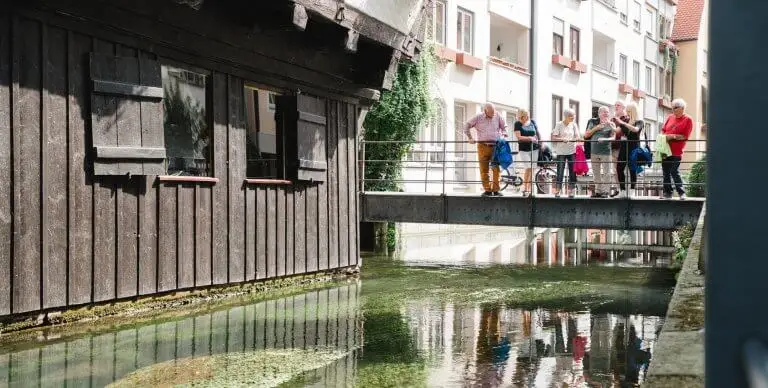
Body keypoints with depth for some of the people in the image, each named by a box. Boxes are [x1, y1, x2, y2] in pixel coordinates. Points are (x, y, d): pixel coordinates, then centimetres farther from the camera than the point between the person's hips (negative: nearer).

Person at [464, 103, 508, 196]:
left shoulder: (497, 116, 9)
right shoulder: (478, 118, 4)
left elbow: (504, 126, 24)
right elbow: (466, 126, 10)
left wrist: (503, 135, 8)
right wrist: (470, 138, 5)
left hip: (495, 146, 1)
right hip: (483, 146, -1)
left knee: (496, 169, -5)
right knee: (484, 170, 0)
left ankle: (496, 190, 1)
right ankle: (487, 190, 6)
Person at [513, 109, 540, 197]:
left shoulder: (532, 122, 7)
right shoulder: (518, 124, -4)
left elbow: (537, 133, 21)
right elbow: (518, 137, -13)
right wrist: (530, 138, -19)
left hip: (534, 149, 4)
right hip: (523, 149, -4)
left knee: (531, 170, 5)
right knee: (528, 168, -12)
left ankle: (529, 190, 12)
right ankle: (524, 189, -1)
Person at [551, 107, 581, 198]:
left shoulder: (573, 125, 7)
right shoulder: (559, 125, -2)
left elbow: (577, 137, 5)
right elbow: (554, 137, -7)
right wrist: (562, 139, -24)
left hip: (572, 151, 3)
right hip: (561, 152, -3)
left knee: (572, 172, 3)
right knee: (560, 172, -3)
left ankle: (570, 192, 12)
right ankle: (557, 192, 4)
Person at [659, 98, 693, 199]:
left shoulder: (687, 120, -3)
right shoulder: (670, 117, 13)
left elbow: (685, 136, -9)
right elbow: (663, 130, 17)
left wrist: (672, 136, -15)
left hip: (676, 151, -6)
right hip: (665, 149, 6)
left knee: (674, 172, -8)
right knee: (665, 172, 7)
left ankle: (681, 193, 2)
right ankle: (667, 192, 14)